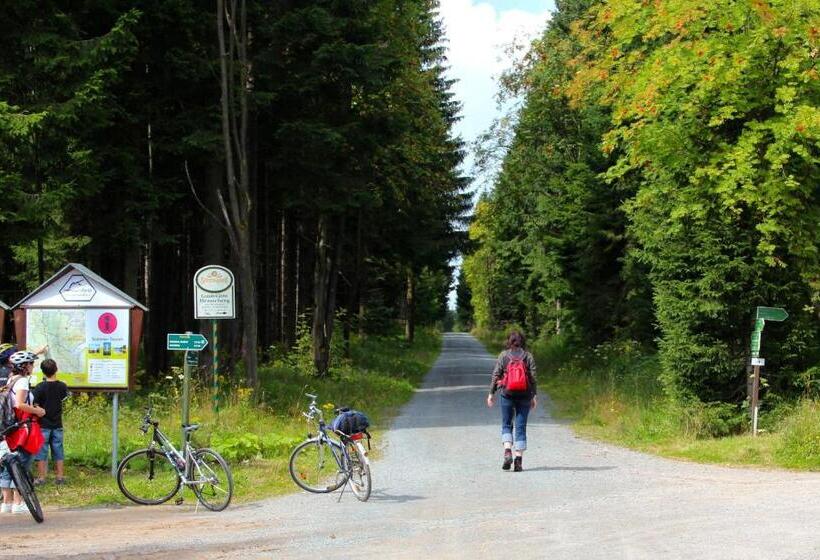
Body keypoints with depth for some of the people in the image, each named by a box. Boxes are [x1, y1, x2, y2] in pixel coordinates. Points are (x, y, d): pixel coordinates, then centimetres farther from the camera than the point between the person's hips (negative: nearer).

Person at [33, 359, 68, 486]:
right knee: (58, 452, 10)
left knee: (41, 452, 3)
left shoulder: (40, 387, -14)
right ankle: (60, 477, 13)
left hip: (43, 424, -3)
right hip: (57, 425, 3)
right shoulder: (62, 386, -3)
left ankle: (41, 478, 4)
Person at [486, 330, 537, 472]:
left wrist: (491, 393, 5)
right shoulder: (528, 356, 2)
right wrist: (534, 396, 5)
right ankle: (519, 459, 1)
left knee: (506, 424, 11)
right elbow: (533, 377, 0)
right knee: (521, 427, 5)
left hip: (507, 394, -1)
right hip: (524, 395, 1)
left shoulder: (503, 356, 1)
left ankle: (507, 452, -11)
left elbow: (495, 375, -1)